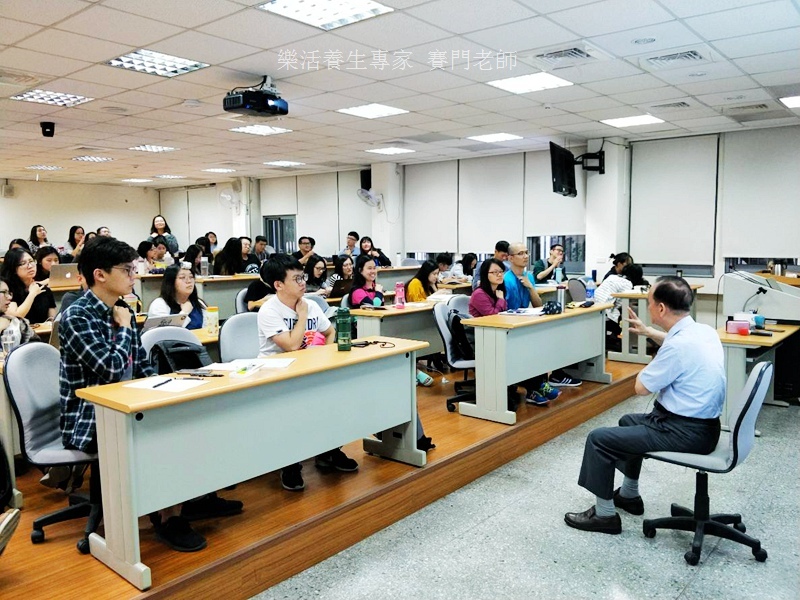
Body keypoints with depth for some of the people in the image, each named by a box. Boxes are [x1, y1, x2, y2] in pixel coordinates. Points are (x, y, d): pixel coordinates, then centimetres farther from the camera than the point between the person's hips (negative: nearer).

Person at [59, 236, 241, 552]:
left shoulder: (121, 311, 7)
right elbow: (112, 369, -26)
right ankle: (170, 517, -7)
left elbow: (143, 366, 12)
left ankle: (196, 496, 9)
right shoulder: (77, 317, -17)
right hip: (89, 420, -8)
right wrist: (124, 328, -12)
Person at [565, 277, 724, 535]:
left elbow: (641, 387, -13)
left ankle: (605, 514, 10)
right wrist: (647, 331, 33)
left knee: (599, 439, -5)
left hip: (684, 433, -10)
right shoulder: (703, 330, 1)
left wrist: (650, 366, 3)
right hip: (702, 424, 10)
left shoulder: (678, 347, -27)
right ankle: (629, 495, 41)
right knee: (629, 422, 29)